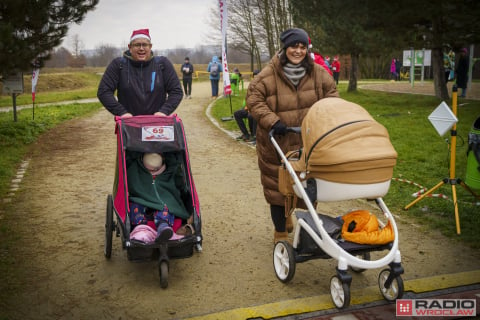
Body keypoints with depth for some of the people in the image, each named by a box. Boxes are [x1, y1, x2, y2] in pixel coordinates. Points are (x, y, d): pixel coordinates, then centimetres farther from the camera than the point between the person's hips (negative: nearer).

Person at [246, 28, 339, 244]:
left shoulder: (317, 72, 2)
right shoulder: (269, 74, -11)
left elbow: (331, 95, 12)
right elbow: (253, 99, -9)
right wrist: (272, 121, -19)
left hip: (308, 143, 4)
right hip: (276, 143, -3)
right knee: (277, 187, 6)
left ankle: (289, 213, 40)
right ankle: (280, 233, 24)